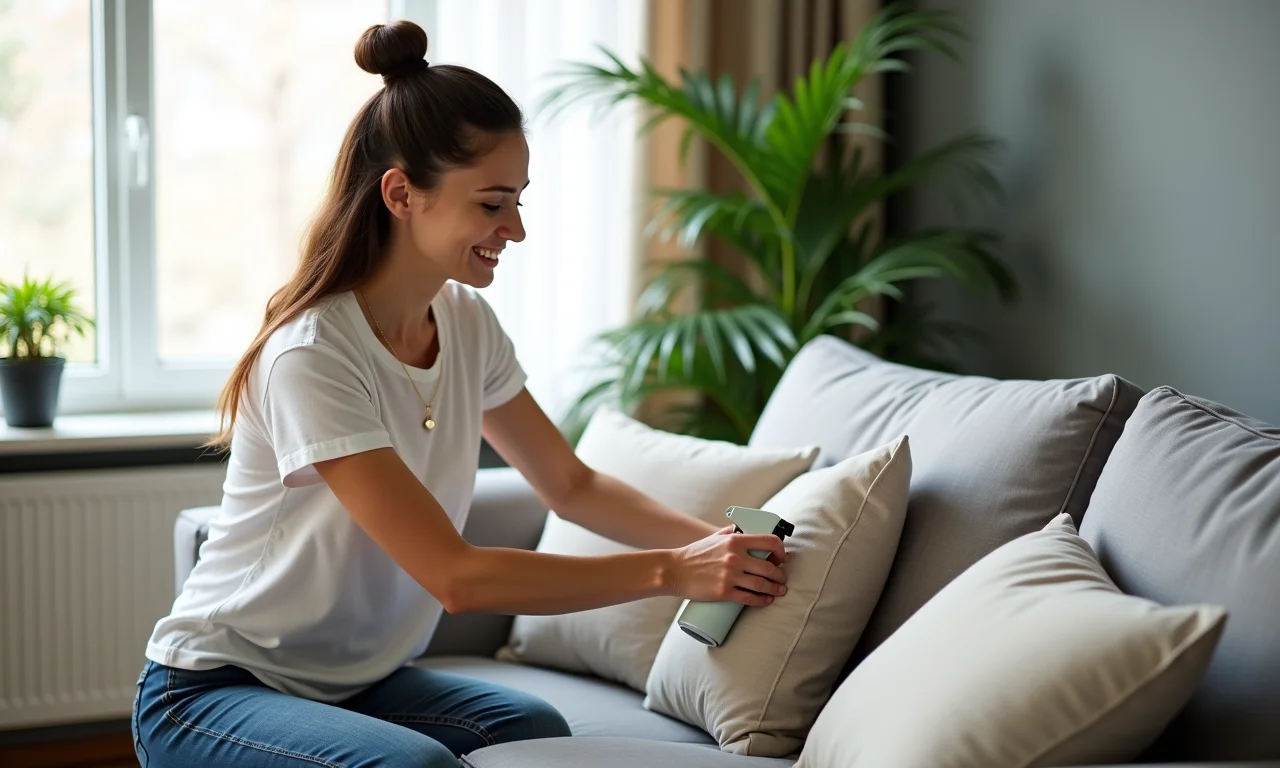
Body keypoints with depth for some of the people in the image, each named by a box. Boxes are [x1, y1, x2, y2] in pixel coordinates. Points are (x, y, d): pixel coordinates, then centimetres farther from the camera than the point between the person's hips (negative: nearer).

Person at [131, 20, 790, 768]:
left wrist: (710, 540, -10)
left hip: (358, 678, 6)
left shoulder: (467, 321, -2)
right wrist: (670, 571, -26)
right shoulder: (311, 357, -26)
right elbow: (456, 577, -27)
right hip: (212, 691, -6)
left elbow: (572, 485, 7)